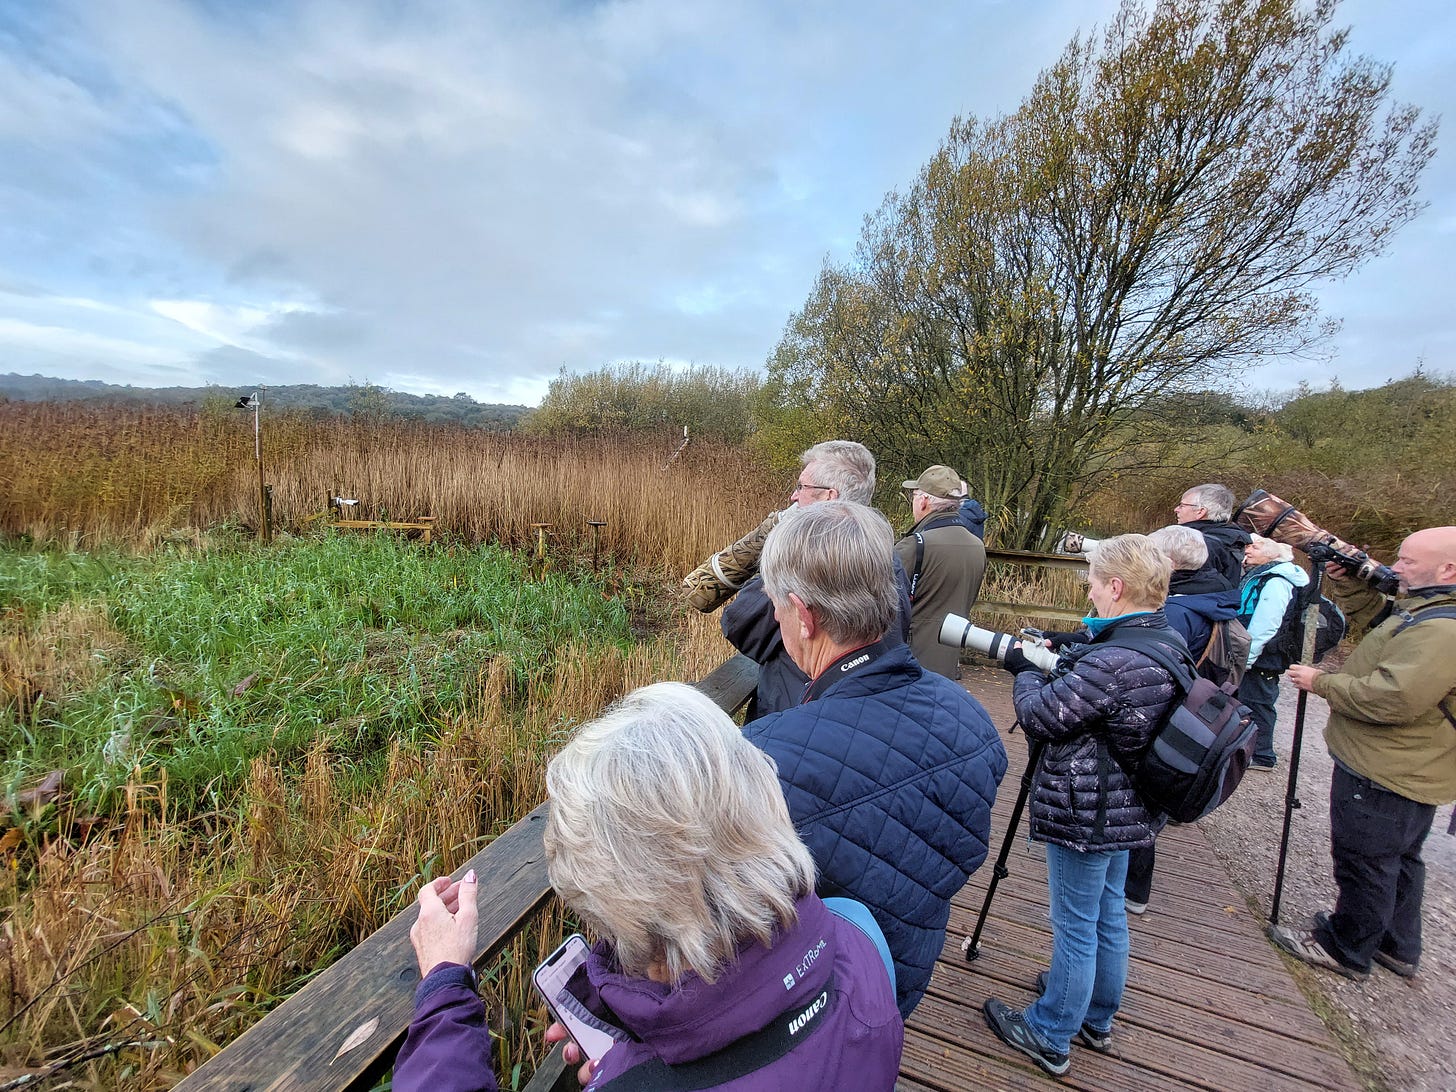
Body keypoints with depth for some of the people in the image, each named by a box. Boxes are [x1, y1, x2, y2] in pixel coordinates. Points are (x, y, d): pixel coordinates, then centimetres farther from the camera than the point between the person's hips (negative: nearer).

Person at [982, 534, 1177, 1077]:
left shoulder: (1113, 661, -31)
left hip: (1086, 815, -9)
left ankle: (1049, 1036, 29)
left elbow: (1040, 716, -20)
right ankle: (1097, 1018, 45)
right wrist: (1053, 661, 0)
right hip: (1127, 810, 9)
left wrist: (1024, 669, -4)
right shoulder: (1168, 643, 0)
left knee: (1075, 925, 8)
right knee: (1107, 914, 25)